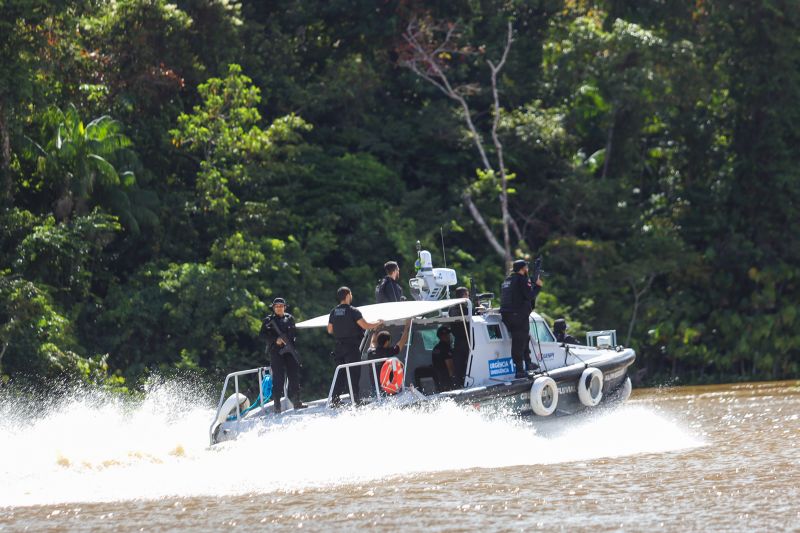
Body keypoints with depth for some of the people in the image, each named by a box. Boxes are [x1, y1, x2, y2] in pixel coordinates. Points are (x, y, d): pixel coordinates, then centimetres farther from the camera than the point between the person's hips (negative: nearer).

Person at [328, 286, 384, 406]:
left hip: (339, 346, 6)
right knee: (354, 372, -1)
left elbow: (330, 330, 13)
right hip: (352, 347, -6)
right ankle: (355, 398, -4)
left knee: (341, 373, 12)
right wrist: (379, 323, 1)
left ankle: (335, 398, 8)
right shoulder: (353, 311, -12)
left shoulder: (334, 312, 7)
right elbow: (365, 325, -15)